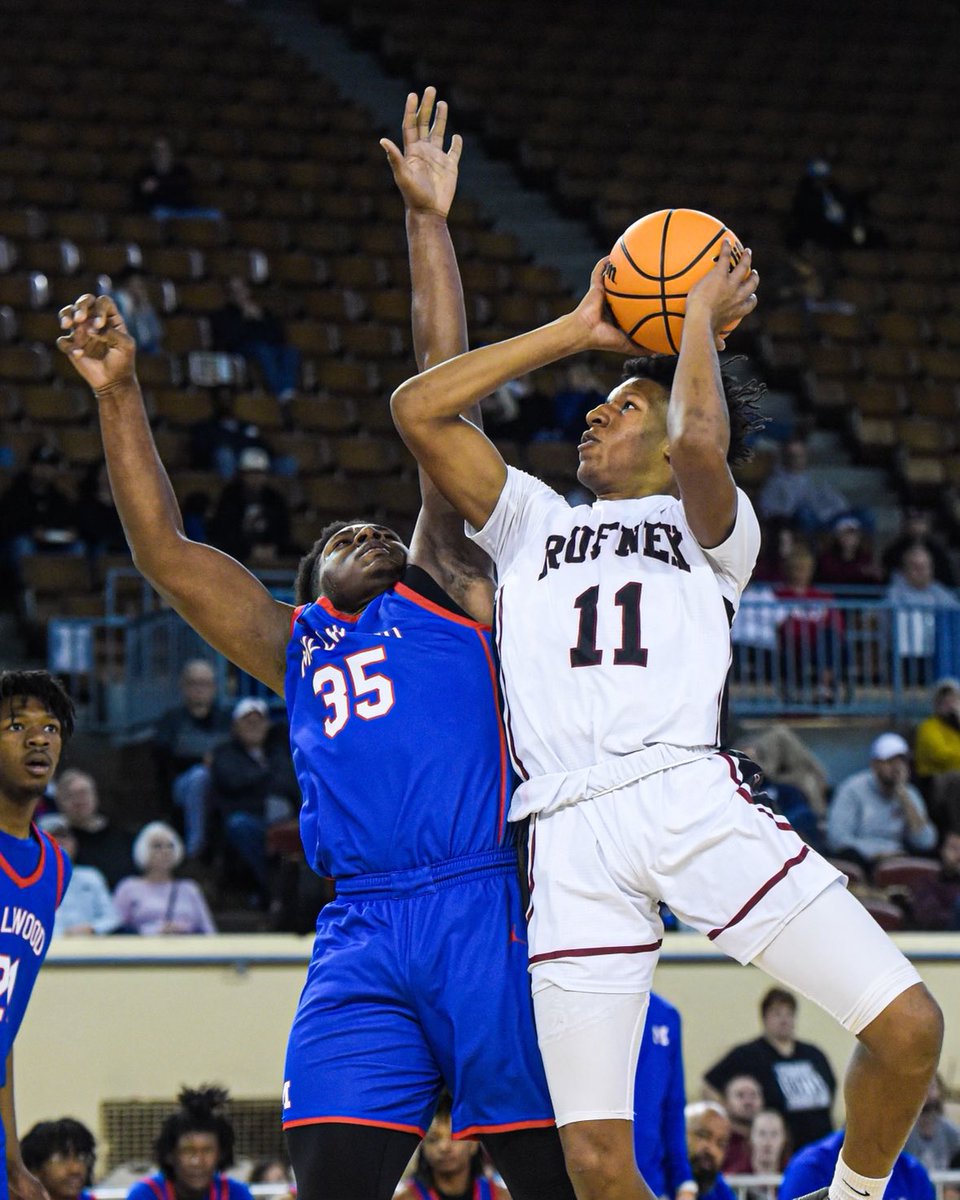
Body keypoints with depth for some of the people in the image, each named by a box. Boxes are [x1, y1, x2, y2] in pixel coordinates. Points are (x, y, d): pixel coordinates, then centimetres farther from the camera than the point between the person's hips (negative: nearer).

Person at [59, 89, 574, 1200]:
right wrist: (118, 394, 13)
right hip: (360, 938, 2)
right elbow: (162, 547, 21)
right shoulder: (294, 649, 26)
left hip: (480, 911, -2)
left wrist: (427, 222, 14)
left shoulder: (447, 593, 20)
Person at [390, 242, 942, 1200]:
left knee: (908, 1026, -16)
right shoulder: (532, 522, 29)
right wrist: (576, 330, 22)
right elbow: (418, 408, 19)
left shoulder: (713, 527, 20)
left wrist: (703, 317, 11)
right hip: (570, 833, 1)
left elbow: (701, 443, -4)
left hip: (694, 798, -1)